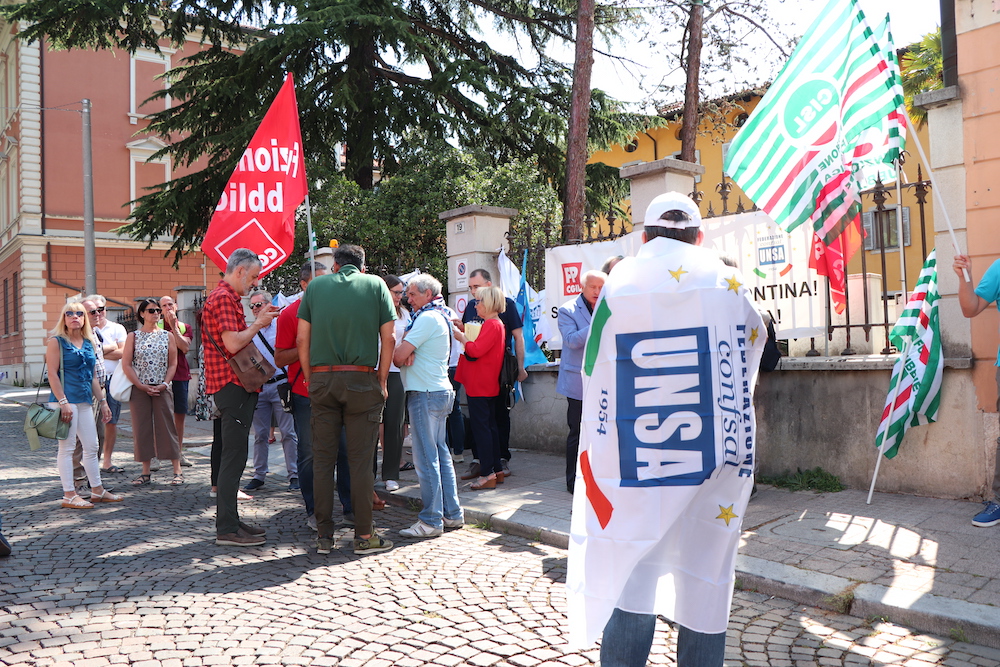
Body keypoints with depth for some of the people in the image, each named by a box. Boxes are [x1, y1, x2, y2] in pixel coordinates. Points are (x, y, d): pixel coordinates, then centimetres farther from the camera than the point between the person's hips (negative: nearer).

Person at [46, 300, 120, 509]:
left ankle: (97, 490, 19)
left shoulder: (88, 343, 15)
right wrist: (63, 402, -18)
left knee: (92, 447, 10)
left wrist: (103, 401, 16)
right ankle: (69, 495, 4)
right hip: (66, 400, -7)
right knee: (67, 447, -2)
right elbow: (53, 374, -10)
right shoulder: (57, 341, -3)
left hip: (85, 401, 7)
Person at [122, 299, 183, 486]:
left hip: (162, 388, 0)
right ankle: (146, 472, 13)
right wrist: (142, 386, -9)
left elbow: (173, 364, 5)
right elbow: (126, 365, -1)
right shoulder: (133, 336, 4)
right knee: (142, 429, 3)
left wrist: (164, 384, -8)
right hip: (139, 389, 0)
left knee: (166, 427, -1)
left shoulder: (167, 336, 6)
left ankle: (177, 471, 2)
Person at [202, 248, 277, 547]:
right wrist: (258, 324, -9)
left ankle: (230, 521, 22)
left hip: (235, 385, 11)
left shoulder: (228, 297, 22)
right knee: (234, 455, -8)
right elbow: (232, 344, -22)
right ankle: (227, 529, -3)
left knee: (234, 455, 14)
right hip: (231, 385, -11)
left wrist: (257, 320, 14)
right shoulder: (223, 298, -12)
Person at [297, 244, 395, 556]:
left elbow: (302, 339, 6)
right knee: (361, 460, 2)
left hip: (321, 379, 2)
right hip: (362, 380, -2)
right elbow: (389, 338, 0)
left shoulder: (315, 286, 10)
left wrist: (311, 380, 13)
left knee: (322, 459, 8)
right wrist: (382, 382, 6)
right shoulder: (375, 284, 7)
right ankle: (364, 535, 8)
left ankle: (324, 536, 13)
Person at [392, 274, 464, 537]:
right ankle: (452, 514, 19)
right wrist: (408, 353, -10)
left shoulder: (427, 318, -14)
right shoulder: (441, 316, 17)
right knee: (441, 454, 13)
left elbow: (398, 356, -18)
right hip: (441, 391, 10)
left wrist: (402, 353, 4)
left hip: (425, 394, -10)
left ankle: (431, 520, -1)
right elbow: (403, 351, 12)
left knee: (426, 458, -6)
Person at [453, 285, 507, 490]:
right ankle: (497, 470, 20)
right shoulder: (495, 324, 17)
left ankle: (487, 474, -7)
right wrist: (465, 334, 10)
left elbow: (475, 351, -24)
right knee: (490, 426, 14)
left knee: (480, 427, -8)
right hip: (488, 386, 11)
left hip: (480, 386, -11)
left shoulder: (492, 325, -16)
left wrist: (462, 338, -9)